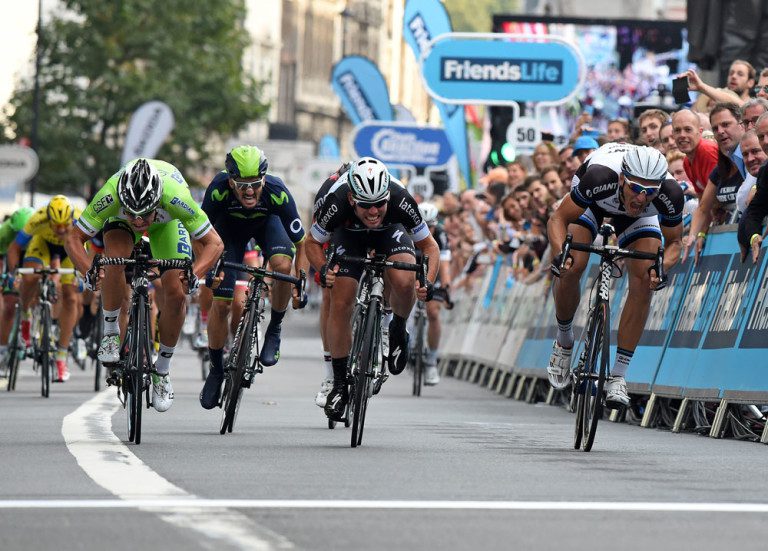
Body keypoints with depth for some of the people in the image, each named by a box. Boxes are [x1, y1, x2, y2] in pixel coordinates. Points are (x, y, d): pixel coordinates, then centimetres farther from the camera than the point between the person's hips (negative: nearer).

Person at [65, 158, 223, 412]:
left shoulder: (175, 197, -43)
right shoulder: (110, 196, -42)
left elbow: (214, 243, -34)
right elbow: (74, 239, -31)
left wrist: (194, 274, -52)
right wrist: (88, 272, -50)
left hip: (167, 220, 0)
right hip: (119, 220, 0)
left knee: (176, 294, -13)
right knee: (116, 258, -33)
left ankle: (162, 370, 7)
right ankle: (110, 333, -11)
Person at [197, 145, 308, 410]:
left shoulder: (278, 193, -37)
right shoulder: (219, 189, -38)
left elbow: (300, 243, -26)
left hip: (267, 221, 0)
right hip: (230, 225, 1)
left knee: (282, 265, -33)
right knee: (220, 302, -6)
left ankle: (274, 330, -7)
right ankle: (216, 370, 16)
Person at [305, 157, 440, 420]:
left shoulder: (401, 200, -38)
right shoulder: (336, 202, -38)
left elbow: (429, 245, -20)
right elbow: (312, 242, -16)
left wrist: (427, 282, -37)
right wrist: (323, 270, -35)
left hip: (390, 230, 0)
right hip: (349, 232, 0)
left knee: (404, 282, -30)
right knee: (341, 305, -11)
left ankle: (398, 332, 2)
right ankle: (339, 384, 6)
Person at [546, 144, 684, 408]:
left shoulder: (669, 194, -37)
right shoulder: (601, 177, -43)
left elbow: (673, 242, -17)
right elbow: (558, 219, -30)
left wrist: (661, 267, -39)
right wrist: (560, 254, -49)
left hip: (639, 217, 1)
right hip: (592, 201, -1)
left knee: (643, 279, -19)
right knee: (571, 268, -22)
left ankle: (618, 376, -12)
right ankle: (564, 341, 7)